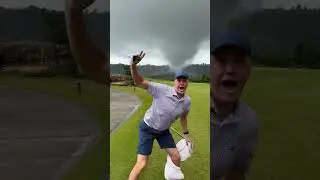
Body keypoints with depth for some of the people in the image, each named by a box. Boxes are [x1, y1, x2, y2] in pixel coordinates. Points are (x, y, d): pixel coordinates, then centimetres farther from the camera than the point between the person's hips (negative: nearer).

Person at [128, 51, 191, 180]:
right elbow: (139, 82, -32)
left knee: (176, 156, 13)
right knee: (142, 163, -13)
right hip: (147, 128, -5)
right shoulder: (162, 90, -27)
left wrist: (186, 134, 21)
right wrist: (133, 65, -50)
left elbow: (183, 117, 11)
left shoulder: (187, 101, -10)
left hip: (163, 131, 6)